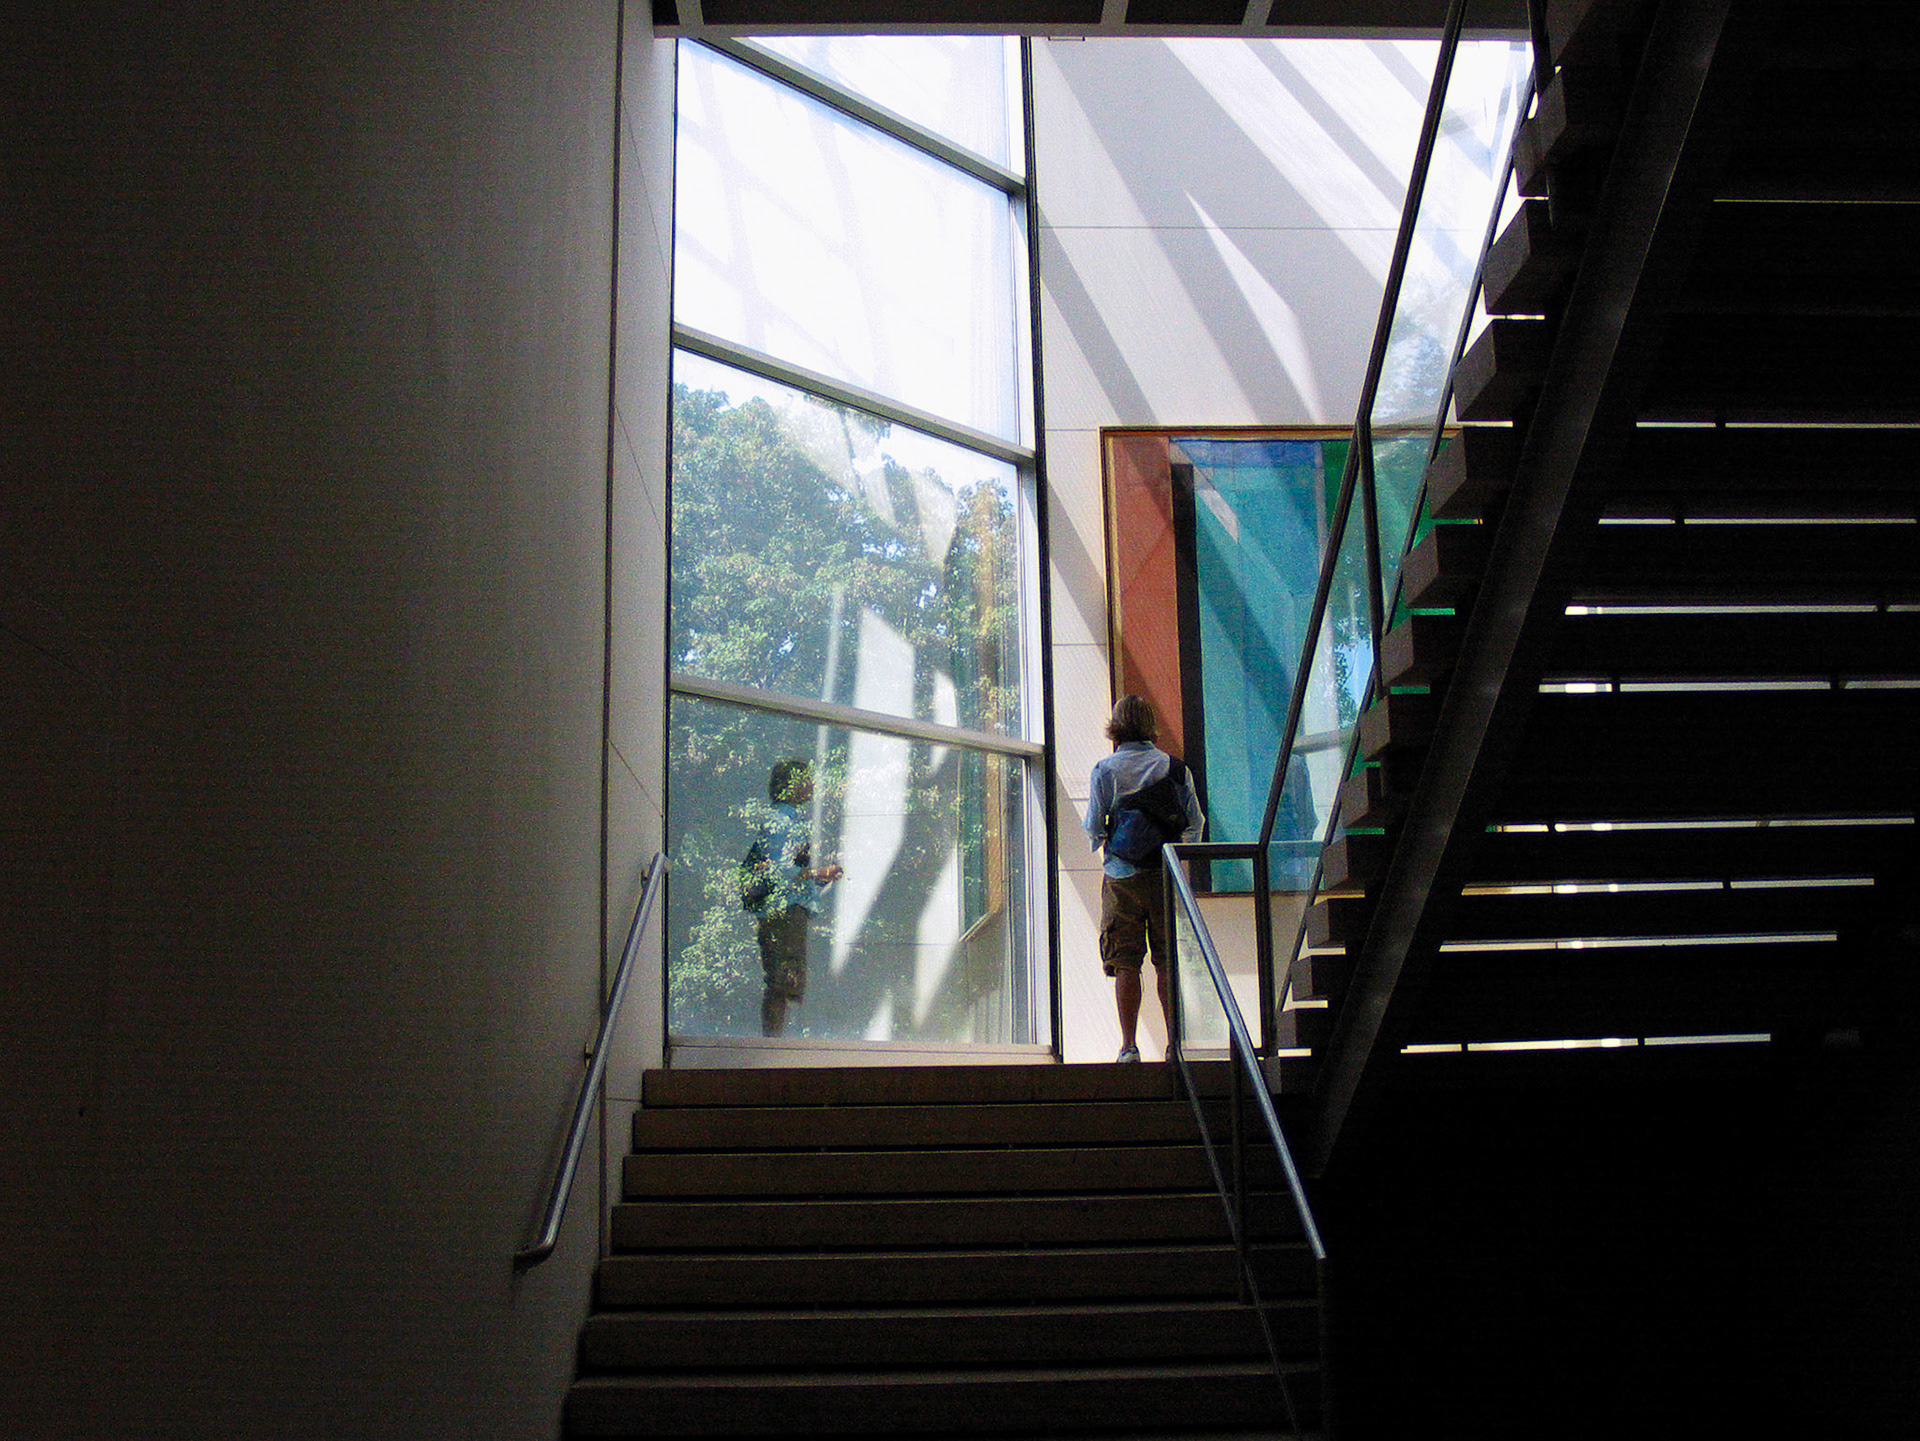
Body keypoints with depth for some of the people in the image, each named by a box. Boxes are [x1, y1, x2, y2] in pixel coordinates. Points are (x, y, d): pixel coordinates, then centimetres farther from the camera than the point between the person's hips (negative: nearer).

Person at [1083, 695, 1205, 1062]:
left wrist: (1099, 842, 18)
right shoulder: (1175, 767, 2)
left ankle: (1129, 1046, -1)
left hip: (1122, 877, -2)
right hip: (1166, 877, 2)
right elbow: (1195, 824, 4)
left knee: (1125, 965, 2)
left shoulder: (1105, 769, -4)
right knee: (1168, 963, 8)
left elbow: (1094, 828, -5)